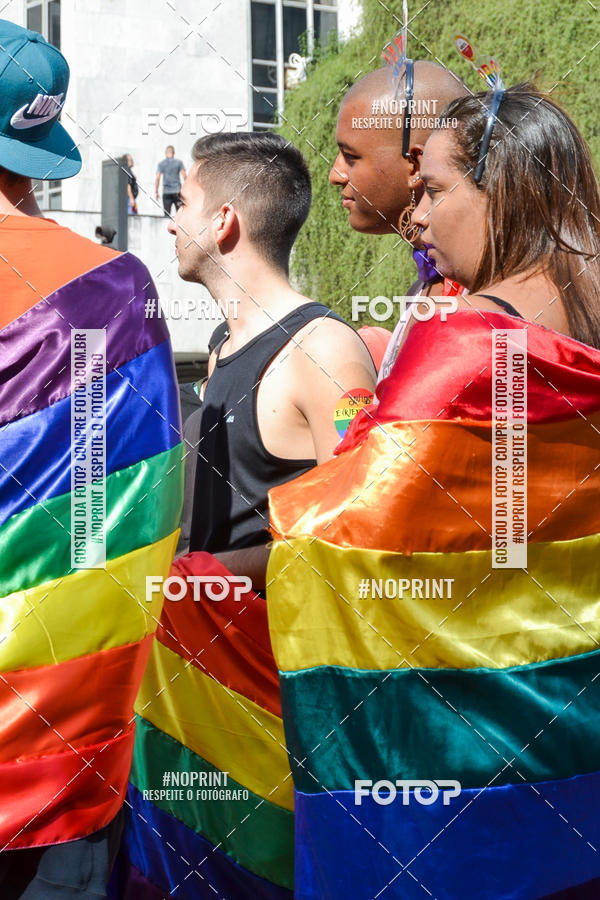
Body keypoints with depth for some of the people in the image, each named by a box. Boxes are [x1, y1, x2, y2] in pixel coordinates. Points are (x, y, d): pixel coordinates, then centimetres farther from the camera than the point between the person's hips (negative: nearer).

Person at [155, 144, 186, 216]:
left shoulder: (161, 163, 4)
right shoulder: (179, 162, 2)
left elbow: (157, 178, -1)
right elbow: (184, 176, -2)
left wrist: (156, 192, 4)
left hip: (166, 192, 1)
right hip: (177, 191, -1)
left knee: (167, 214, 2)